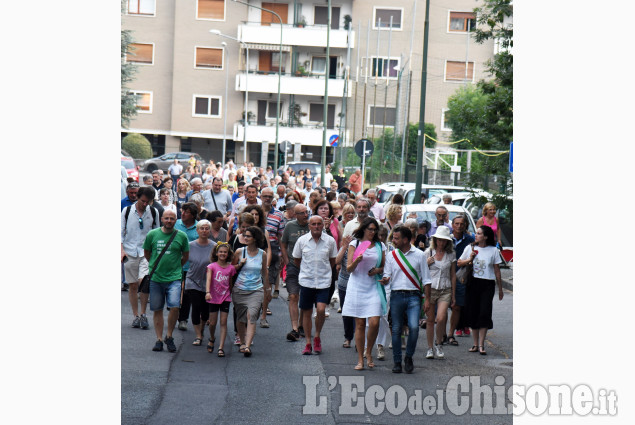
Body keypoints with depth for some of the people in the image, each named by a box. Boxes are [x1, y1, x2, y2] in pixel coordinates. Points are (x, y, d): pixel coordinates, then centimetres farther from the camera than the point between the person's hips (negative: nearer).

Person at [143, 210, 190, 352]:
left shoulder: (182, 236, 1)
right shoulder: (152, 234, 2)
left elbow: (186, 256, 14)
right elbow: (146, 253, 15)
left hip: (174, 278, -1)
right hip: (155, 278, 1)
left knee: (174, 307, -15)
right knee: (157, 310, 6)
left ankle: (169, 337, 3)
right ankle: (159, 339, 16)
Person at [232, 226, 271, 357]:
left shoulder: (262, 254, 3)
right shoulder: (240, 252, 2)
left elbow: (264, 273, 16)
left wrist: (267, 290, 23)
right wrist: (240, 264, -9)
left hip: (256, 291, -1)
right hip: (239, 290, 1)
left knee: (251, 317, -17)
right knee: (240, 319, 7)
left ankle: (247, 346, -24)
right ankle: (242, 343, 25)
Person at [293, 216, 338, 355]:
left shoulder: (330, 241, -1)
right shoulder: (302, 240, -1)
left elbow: (333, 261, 13)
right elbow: (296, 260, 12)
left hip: (323, 282, -1)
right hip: (306, 281, 1)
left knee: (321, 310, -15)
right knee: (307, 312, 5)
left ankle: (317, 337, 8)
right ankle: (308, 343, 16)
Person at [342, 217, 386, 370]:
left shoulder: (380, 245, 11)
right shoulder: (355, 244, 5)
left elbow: (385, 267, 18)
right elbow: (349, 269, 1)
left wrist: (378, 270, -4)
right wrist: (356, 261, -19)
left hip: (374, 287, 1)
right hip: (357, 286, -1)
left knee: (374, 322, -12)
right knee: (360, 324, 1)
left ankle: (369, 352, 11)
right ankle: (360, 359, 8)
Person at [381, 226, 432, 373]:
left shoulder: (419, 255, 4)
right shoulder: (392, 255, 9)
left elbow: (426, 279, 7)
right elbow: (387, 274, 12)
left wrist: (427, 299, 2)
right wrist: (385, 279, -12)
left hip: (413, 296, -2)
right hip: (396, 295, 2)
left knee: (414, 327, -15)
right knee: (396, 329, 2)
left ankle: (409, 357, 5)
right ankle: (397, 362, 13)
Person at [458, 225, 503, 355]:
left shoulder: (493, 251, 0)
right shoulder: (470, 248, 6)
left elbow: (497, 271, 5)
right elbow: (459, 263, 10)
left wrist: (500, 289, 8)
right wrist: (469, 259, -9)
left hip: (488, 285, -2)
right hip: (473, 284, 2)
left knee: (484, 313, -8)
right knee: (473, 314, 3)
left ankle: (481, 345, -4)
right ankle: (475, 344, 12)